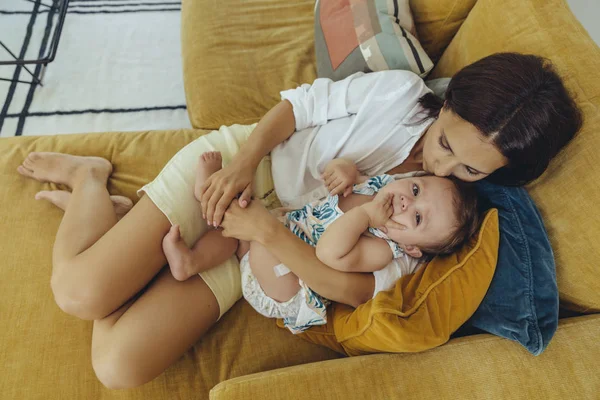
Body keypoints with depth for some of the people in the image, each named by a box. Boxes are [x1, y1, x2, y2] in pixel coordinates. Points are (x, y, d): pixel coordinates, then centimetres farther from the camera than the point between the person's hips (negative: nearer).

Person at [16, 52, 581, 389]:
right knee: (80, 291, -16)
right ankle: (88, 178, 16)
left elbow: (354, 288, -14)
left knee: (120, 367, -12)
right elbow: (300, 104, -3)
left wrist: (265, 229, -25)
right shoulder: (401, 90, -9)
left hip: (252, 259, 2)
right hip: (232, 166, -1)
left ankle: (96, 204, 11)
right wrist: (245, 158, -20)